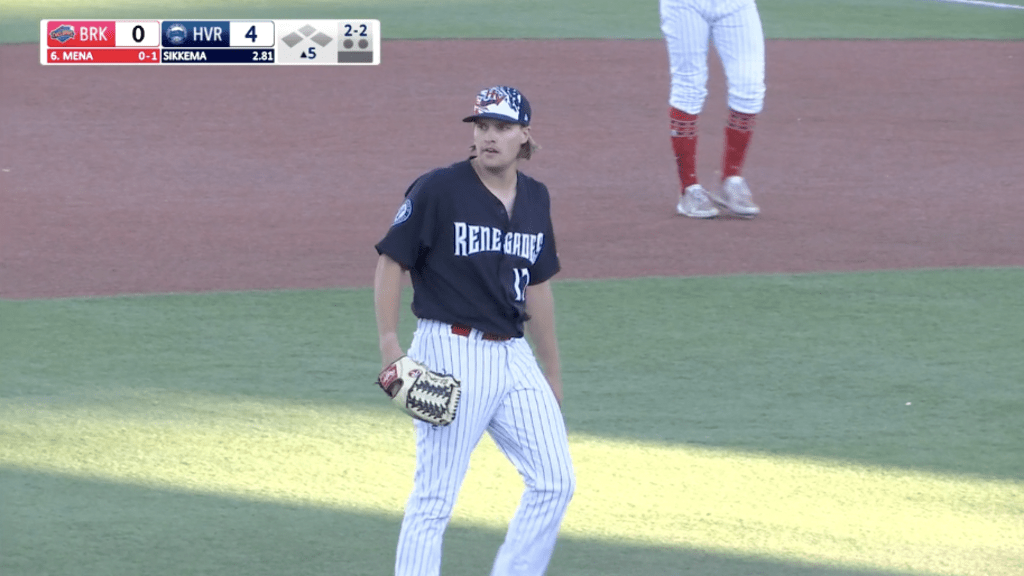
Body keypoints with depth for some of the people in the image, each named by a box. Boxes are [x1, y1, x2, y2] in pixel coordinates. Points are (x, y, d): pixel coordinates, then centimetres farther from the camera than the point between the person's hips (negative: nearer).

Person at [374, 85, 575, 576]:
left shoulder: (535, 198, 11)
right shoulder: (437, 190, -8)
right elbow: (391, 262, -7)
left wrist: (552, 371, 23)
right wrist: (389, 345, -16)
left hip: (514, 356, 7)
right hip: (451, 351, -7)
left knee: (555, 483, 5)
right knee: (435, 496, -6)